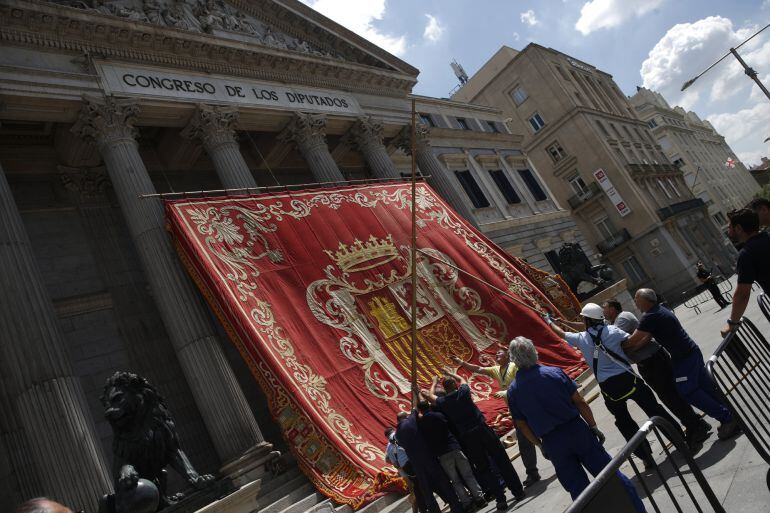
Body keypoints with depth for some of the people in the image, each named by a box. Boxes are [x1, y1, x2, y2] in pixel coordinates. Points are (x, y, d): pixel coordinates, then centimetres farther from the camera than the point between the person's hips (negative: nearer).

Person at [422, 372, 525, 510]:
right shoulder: (463, 392, 0)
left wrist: (434, 383, 41)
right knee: (501, 460, 8)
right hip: (482, 429, 0)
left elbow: (430, 395, 24)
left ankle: (501, 500, 8)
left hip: (468, 437, 0)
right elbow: (462, 379, 25)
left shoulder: (442, 402, 1)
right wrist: (449, 373, 39)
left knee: (483, 469, 8)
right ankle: (518, 491, 13)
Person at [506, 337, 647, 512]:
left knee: (579, 490, 14)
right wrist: (594, 427, 5)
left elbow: (523, 425, 2)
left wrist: (541, 445, 15)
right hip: (577, 430, -1)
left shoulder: (513, 391, -6)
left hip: (552, 443, 1)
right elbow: (580, 402, -6)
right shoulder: (555, 372, -8)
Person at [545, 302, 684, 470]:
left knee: (624, 422, 13)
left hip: (608, 387, 0)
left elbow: (562, 334, 18)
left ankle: (646, 457, 14)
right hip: (627, 378, 0)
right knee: (653, 409, 12)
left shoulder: (581, 338, 1)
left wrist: (550, 322, 34)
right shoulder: (613, 330, -3)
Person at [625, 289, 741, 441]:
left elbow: (633, 340, -19)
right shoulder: (659, 310, 10)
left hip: (684, 357, -10)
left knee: (689, 392, -3)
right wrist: (629, 350, -2)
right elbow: (646, 338, 6)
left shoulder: (650, 317, -23)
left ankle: (727, 418, 4)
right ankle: (729, 418, 25)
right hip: (691, 351, 10)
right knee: (705, 386, 16)